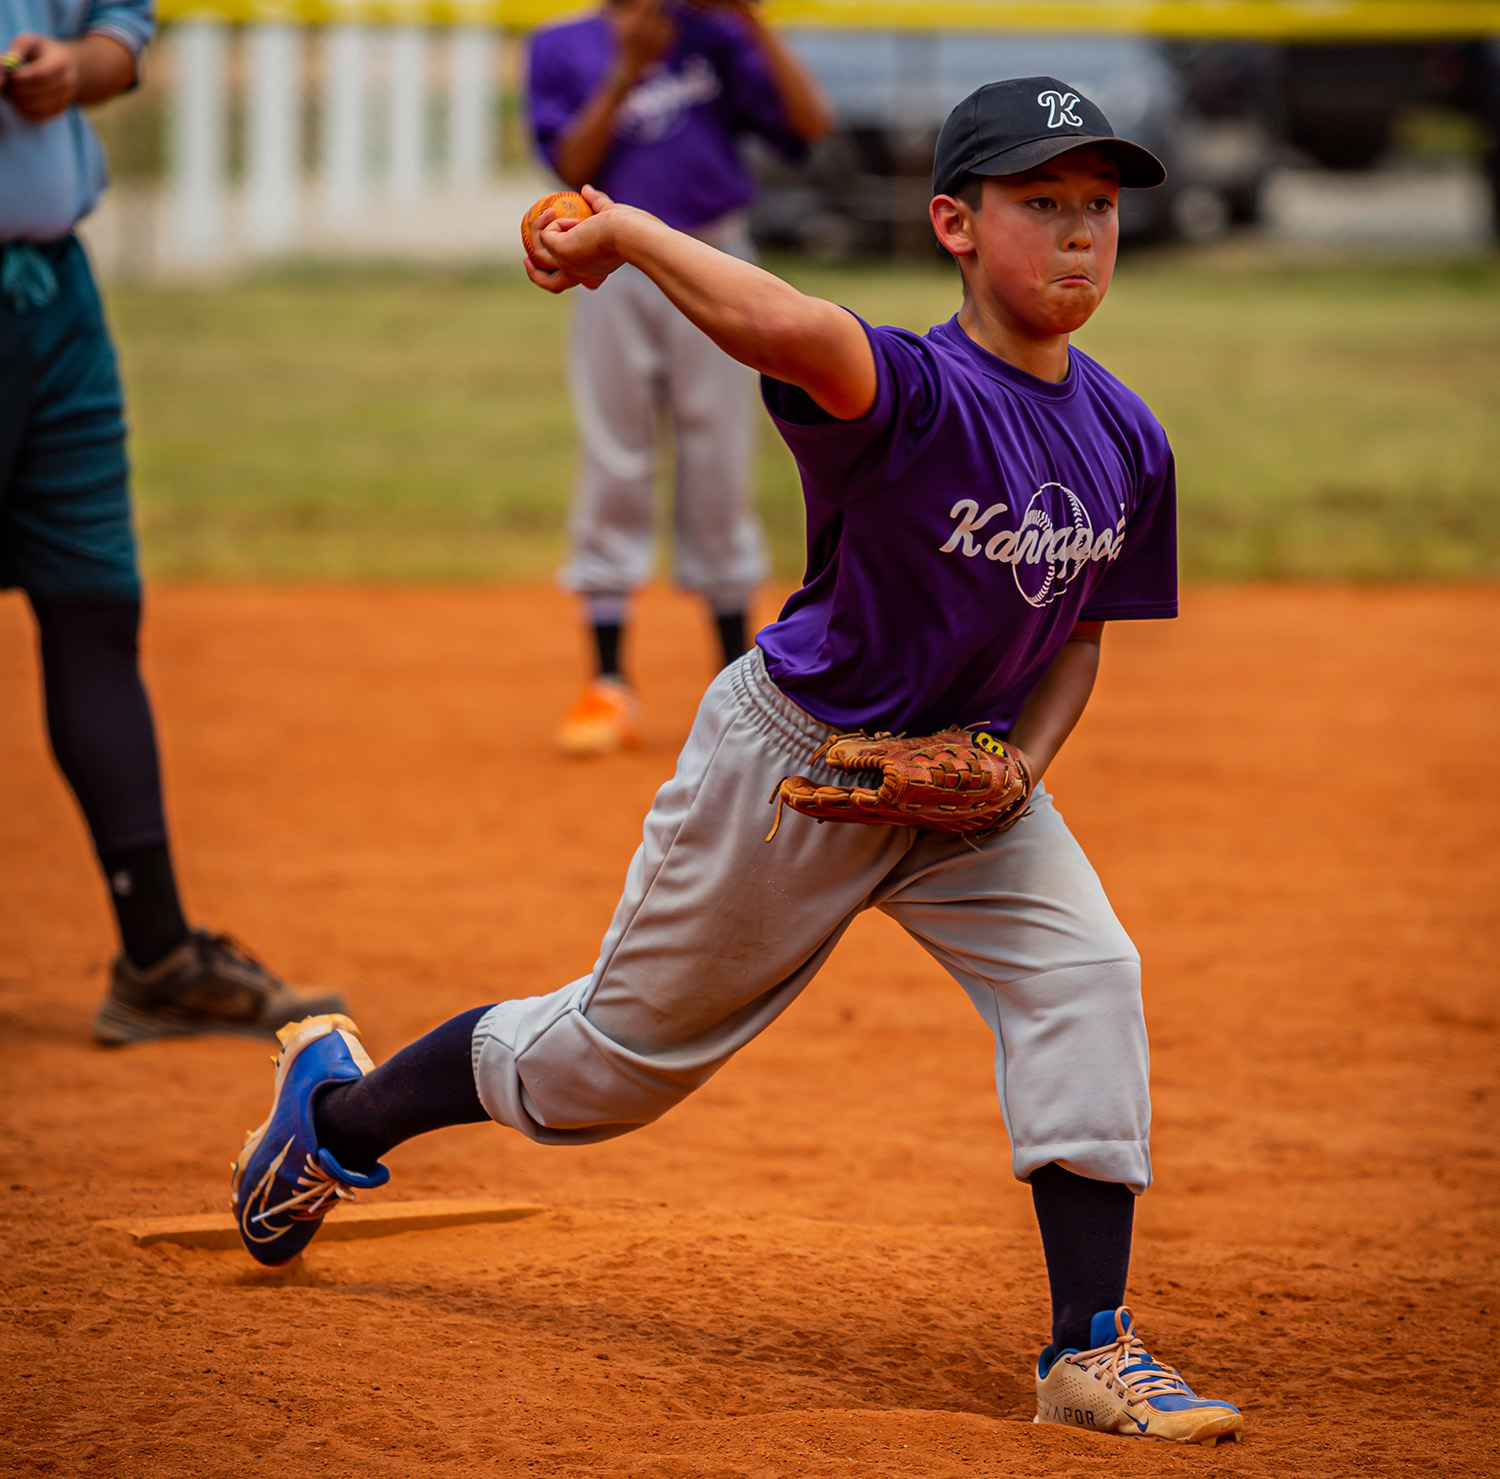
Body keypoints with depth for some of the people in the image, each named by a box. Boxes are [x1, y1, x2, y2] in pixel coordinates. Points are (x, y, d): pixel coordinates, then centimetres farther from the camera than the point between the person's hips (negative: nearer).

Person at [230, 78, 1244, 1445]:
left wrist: (1023, 763, -11)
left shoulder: (1127, 442, -7)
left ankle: (1091, 1353, -12)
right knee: (624, 1045, 11)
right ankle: (340, 1105, 38)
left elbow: (1077, 634, 7)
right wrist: (625, 233, -43)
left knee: (1086, 980, -18)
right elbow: (793, 331, -55)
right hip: (794, 762, -5)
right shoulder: (918, 394, -31)